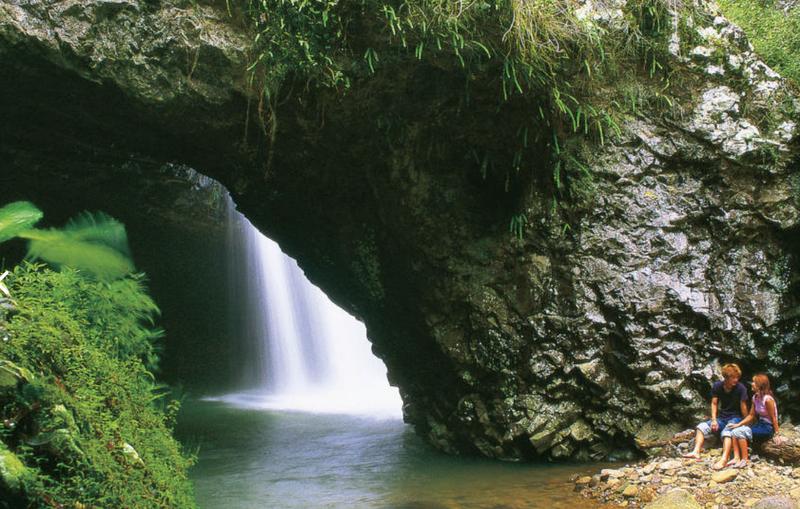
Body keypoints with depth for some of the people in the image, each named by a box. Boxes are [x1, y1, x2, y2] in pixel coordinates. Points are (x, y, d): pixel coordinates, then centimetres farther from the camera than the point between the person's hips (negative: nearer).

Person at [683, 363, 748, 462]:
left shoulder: (741, 388, -15)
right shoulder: (717, 386, -3)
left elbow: (743, 407, -14)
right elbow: (714, 403, -1)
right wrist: (714, 420, -11)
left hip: (735, 417, -5)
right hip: (722, 417, 5)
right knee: (702, 427, -15)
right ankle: (696, 452, -32)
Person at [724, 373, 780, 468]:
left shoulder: (767, 399, -19)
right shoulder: (755, 397, 7)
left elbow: (773, 418, -15)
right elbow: (751, 415, 10)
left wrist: (777, 434, -13)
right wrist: (738, 424, 2)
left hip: (768, 427, -8)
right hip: (759, 424, 8)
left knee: (741, 431, -26)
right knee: (734, 431, -12)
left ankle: (745, 460, -17)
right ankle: (737, 458, -15)